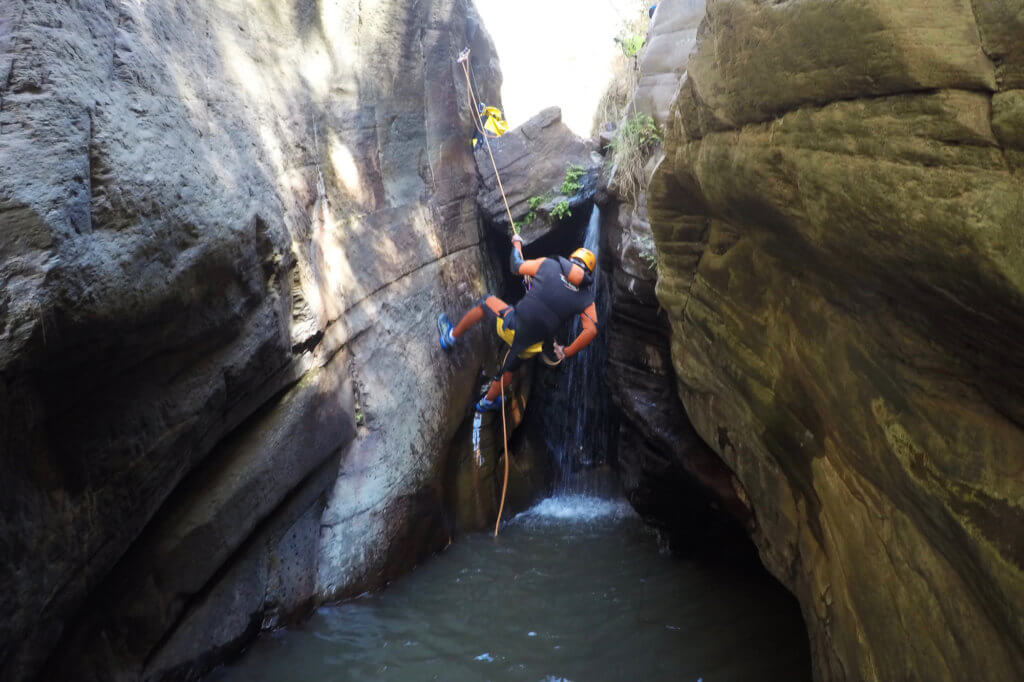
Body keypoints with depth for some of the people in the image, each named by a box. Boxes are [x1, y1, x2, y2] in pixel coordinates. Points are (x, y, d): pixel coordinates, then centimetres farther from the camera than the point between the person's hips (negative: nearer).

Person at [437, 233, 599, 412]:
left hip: (514, 325, -2)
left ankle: (451, 336, 41)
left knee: (486, 301, 29)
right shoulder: (587, 298, 3)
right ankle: (488, 401, 54)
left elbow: (517, 266, 14)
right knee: (510, 368, 32)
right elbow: (591, 330, -7)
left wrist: (517, 243, 35)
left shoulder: (549, 264, 0)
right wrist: (566, 352, 4)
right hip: (533, 343, 2)